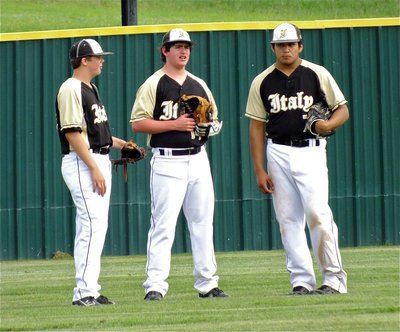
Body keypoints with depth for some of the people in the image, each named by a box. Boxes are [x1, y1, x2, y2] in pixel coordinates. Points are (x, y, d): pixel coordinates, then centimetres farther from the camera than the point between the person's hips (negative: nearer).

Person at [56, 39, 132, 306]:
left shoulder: (91, 89, 18)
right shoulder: (70, 89, -13)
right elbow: (72, 133, -19)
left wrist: (119, 143, 15)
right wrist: (94, 168, -22)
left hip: (100, 161, 10)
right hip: (81, 163, -10)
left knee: (96, 226, 10)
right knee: (93, 225, -15)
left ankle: (90, 291, 14)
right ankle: (85, 292, -16)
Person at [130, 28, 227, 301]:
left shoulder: (199, 85, 16)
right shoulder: (153, 85, -3)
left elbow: (215, 118, 24)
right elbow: (138, 123, -9)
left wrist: (211, 126, 0)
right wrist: (175, 124, -17)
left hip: (198, 159, 6)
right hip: (167, 162, -6)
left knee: (203, 223, 9)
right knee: (163, 225, -9)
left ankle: (207, 283, 15)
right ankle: (155, 285, -9)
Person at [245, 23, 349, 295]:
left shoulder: (317, 74, 2)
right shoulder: (262, 82, 8)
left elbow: (343, 110, 6)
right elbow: (257, 127, 8)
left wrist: (327, 125, -17)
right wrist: (259, 170, 2)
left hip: (310, 151, -3)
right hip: (278, 154, 3)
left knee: (317, 212, -15)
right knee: (288, 219, 1)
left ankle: (335, 278, -7)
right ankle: (302, 281, 5)